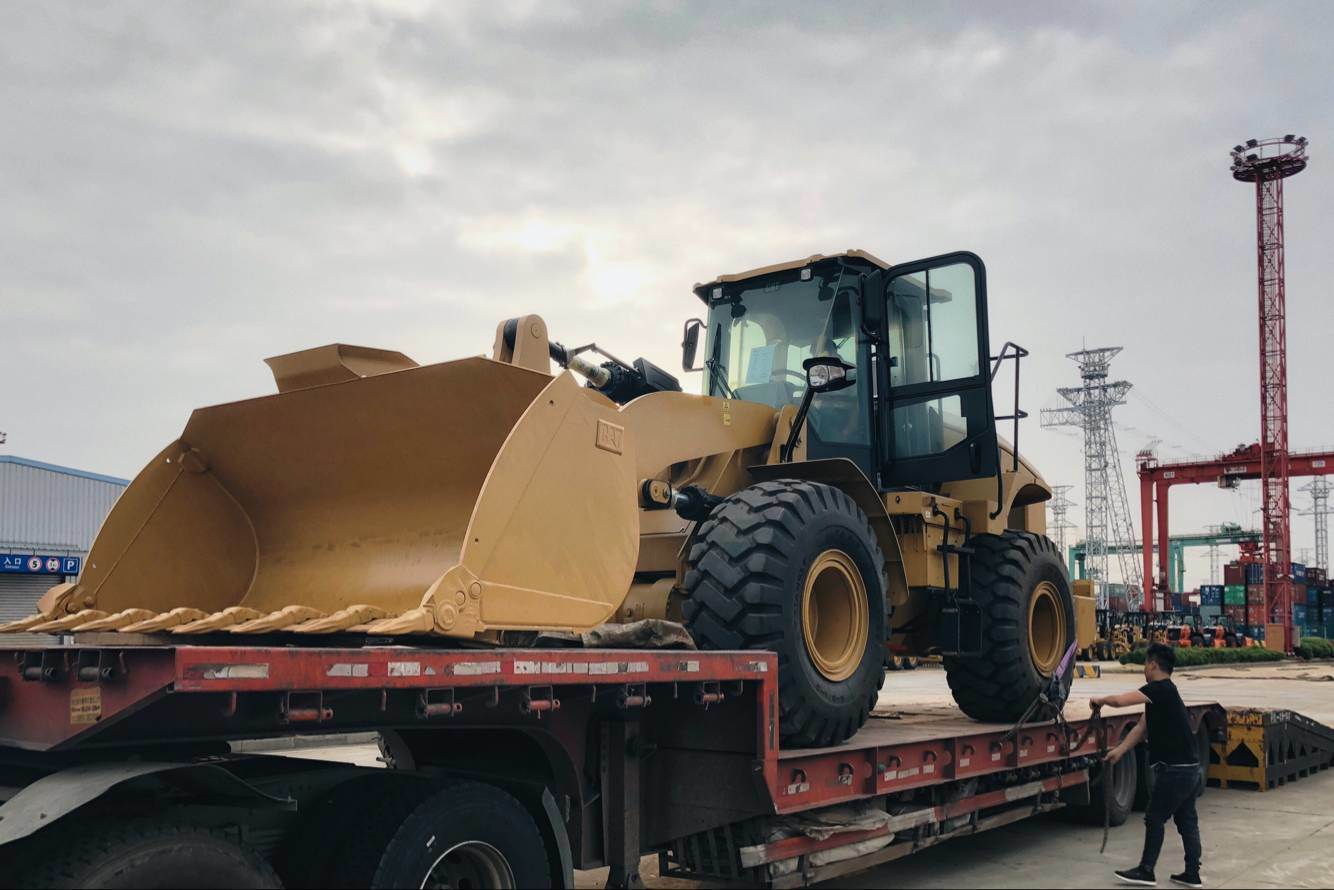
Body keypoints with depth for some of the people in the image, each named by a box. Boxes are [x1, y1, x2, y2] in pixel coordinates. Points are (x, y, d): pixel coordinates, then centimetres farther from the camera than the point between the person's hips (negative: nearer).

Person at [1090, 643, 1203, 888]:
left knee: (1155, 818, 1)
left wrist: (1100, 700, -4)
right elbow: (1141, 728, 15)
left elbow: (1120, 700, -24)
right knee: (1187, 820, 13)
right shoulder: (1161, 694, 15)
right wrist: (1119, 750, 10)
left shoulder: (1161, 688, -16)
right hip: (1190, 768, 9)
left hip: (1175, 769, -9)